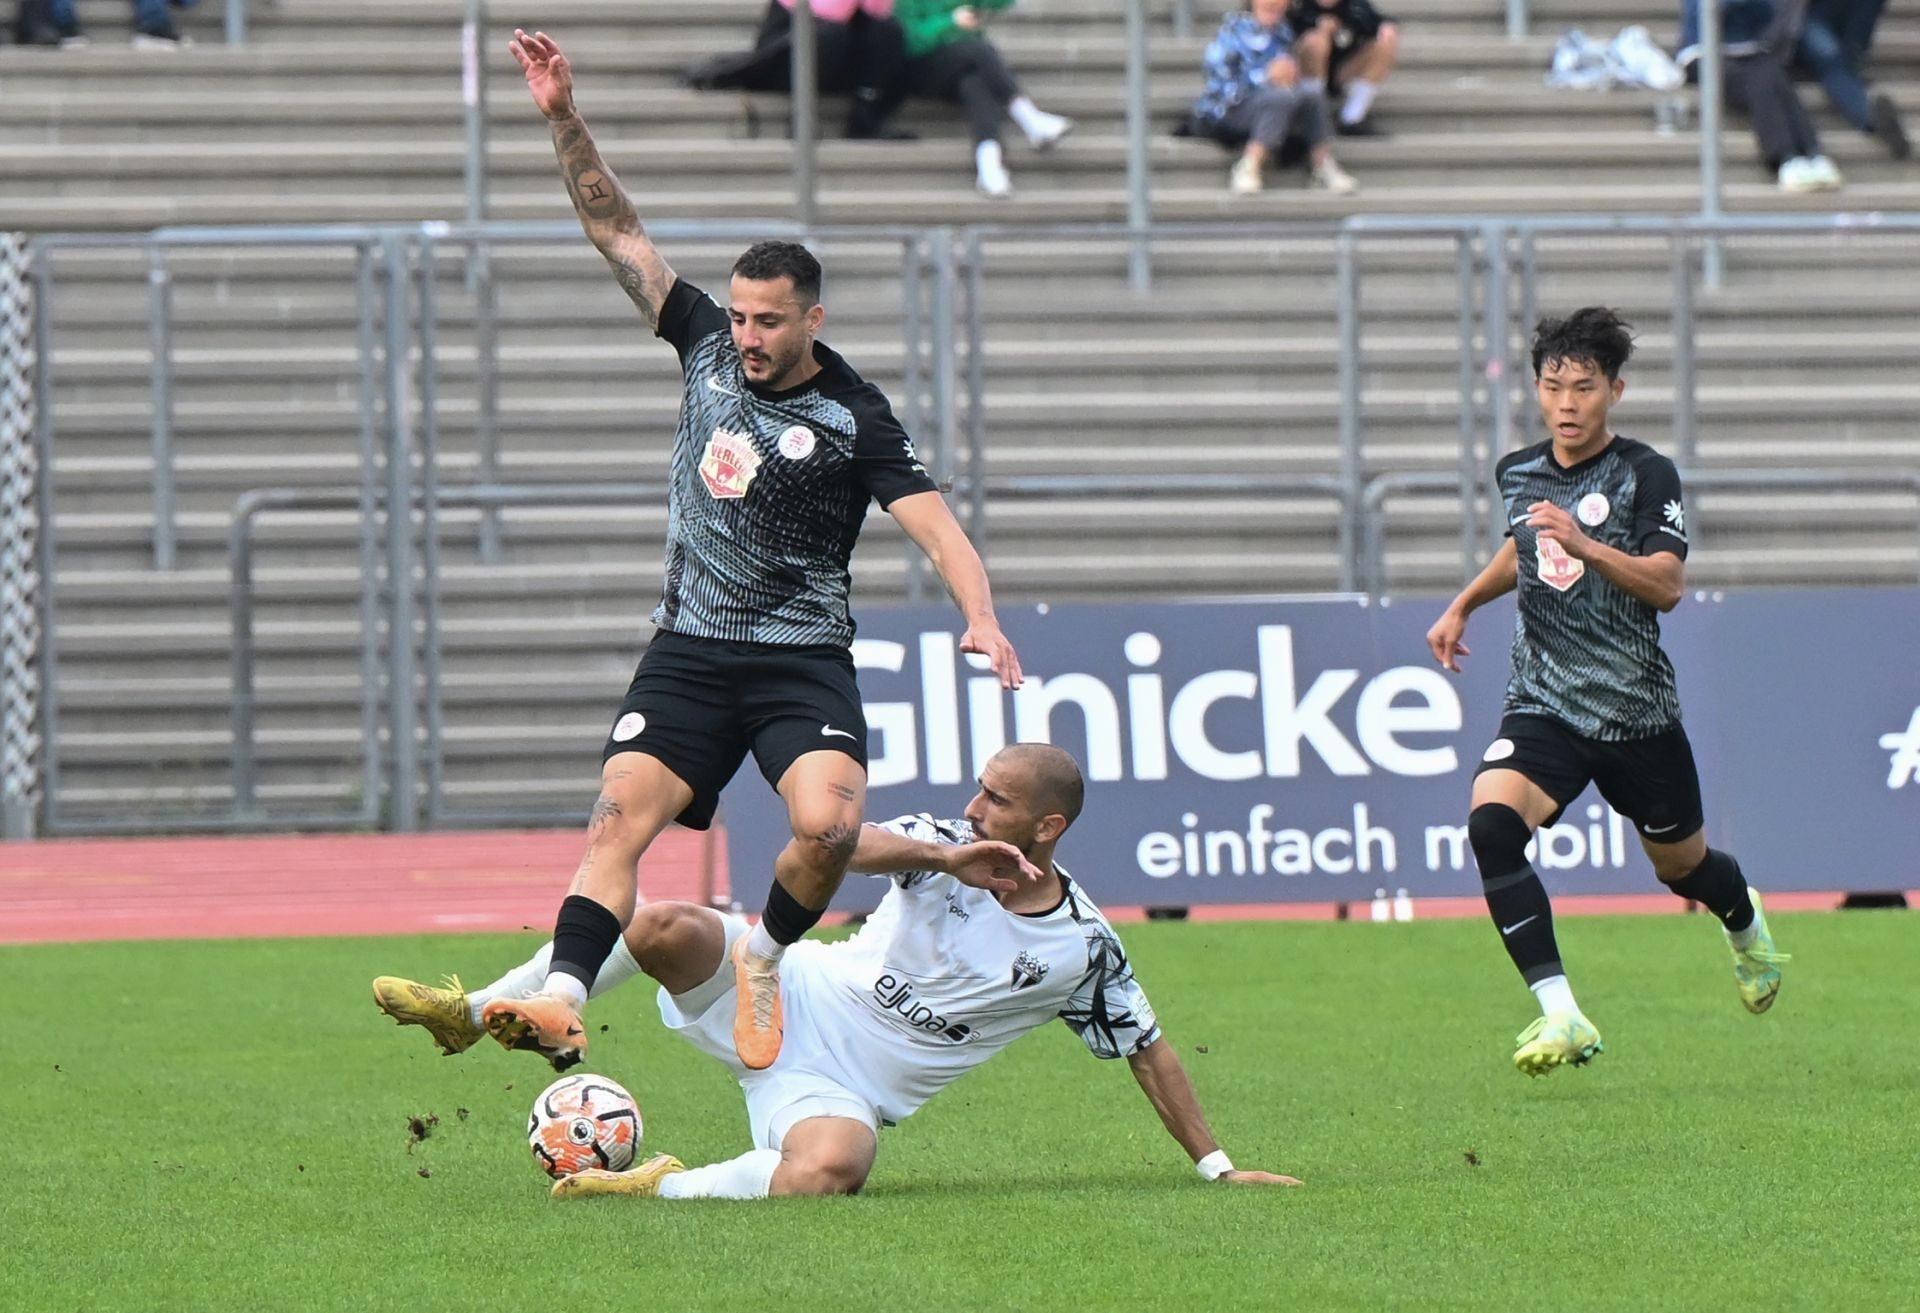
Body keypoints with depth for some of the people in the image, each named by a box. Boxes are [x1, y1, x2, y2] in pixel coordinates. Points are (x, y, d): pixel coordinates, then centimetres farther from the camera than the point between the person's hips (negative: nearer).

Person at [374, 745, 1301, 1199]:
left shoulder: (1082, 950, -2)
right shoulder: (944, 849, 1)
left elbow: (1148, 1050, 8)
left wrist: (1214, 1164, 7)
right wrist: (945, 858, -28)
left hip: (844, 1090, -1)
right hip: (788, 999, 1)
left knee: (824, 1174, -39)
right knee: (666, 926, -29)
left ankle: (662, 1189, -15)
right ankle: (473, 1014, -15)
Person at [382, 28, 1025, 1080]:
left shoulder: (855, 417, -7)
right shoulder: (708, 344, 5)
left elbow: (931, 522, -15)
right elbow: (618, 231, 6)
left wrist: (980, 616, -33)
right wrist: (564, 119, -3)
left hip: (801, 662, -3)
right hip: (689, 652, 3)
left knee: (828, 825, -26)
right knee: (619, 818, -14)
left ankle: (766, 960, 0)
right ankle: (561, 1003, -25)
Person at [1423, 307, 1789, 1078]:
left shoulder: (1646, 476, -10)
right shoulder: (1518, 473, 6)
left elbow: (1667, 586, -21)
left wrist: (1584, 545, -33)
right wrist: (1464, 606, 27)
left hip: (1637, 715, -3)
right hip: (1543, 708, 3)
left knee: (1682, 864, 15)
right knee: (1491, 823, -26)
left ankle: (1746, 924, 54)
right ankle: (1561, 1016, -29)